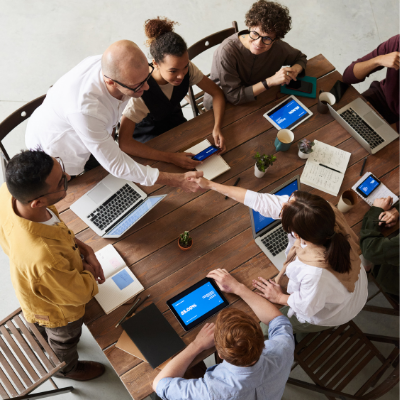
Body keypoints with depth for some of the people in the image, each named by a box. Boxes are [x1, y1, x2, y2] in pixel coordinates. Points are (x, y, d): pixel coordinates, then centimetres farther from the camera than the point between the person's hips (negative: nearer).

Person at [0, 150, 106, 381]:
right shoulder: (44, 258, -53)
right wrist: (89, 271, -10)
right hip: (58, 309, -5)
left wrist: (85, 250, -14)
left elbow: (53, 226, -10)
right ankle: (67, 369, 66)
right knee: (64, 340, 32)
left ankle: (45, 345, 74)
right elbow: (80, 293, -30)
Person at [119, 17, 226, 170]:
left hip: (176, 123, 5)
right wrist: (170, 157, -46)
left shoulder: (187, 69, -23)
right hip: (147, 135, -4)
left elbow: (217, 93, -9)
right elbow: (124, 143, -40)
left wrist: (217, 127, -28)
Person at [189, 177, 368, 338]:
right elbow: (259, 201, -25)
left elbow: (306, 307, -25)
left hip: (331, 314, -5)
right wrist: (210, 184, -18)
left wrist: (280, 297, -6)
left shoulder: (315, 273, -49)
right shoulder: (323, 211, -33)